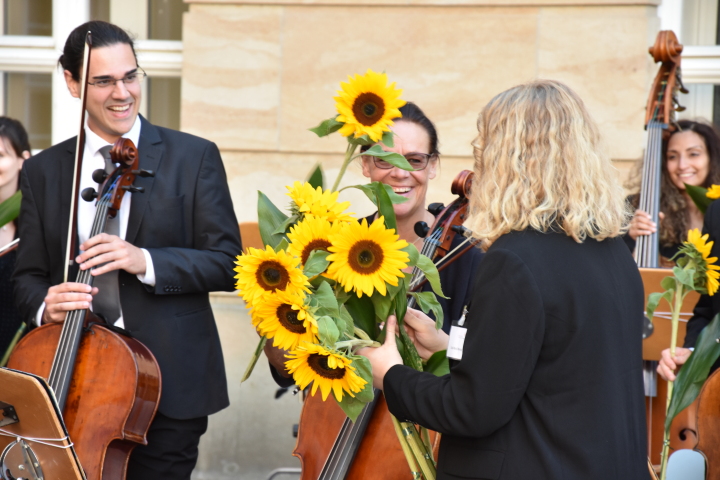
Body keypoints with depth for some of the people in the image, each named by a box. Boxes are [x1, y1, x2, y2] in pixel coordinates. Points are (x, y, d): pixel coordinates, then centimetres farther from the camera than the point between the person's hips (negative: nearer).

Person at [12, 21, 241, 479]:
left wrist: (145, 261, -18)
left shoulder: (193, 157, 1)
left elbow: (227, 262, -3)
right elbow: (29, 275, 10)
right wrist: (44, 302, -14)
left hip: (169, 386, -2)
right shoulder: (42, 171, 8)